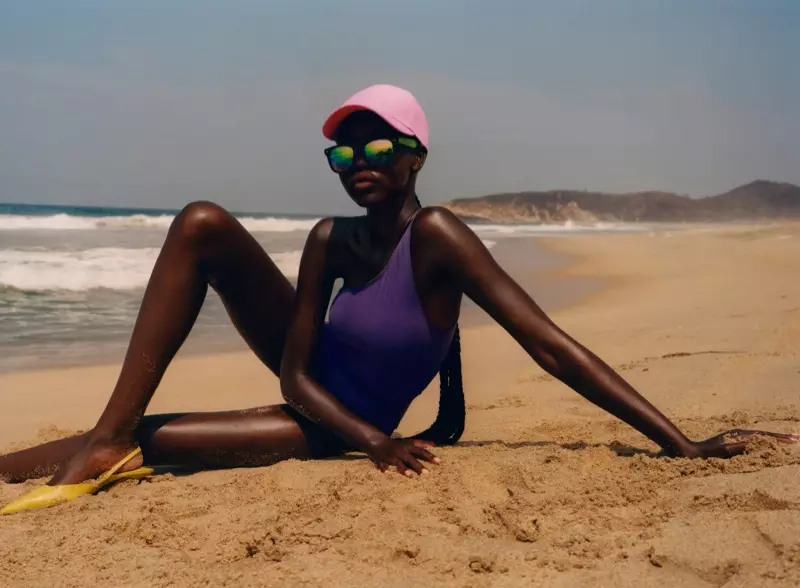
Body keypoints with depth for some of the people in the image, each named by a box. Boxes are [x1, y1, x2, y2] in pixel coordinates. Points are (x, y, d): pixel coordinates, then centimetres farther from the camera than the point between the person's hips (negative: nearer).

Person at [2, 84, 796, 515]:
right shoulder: (329, 241, -12)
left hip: (333, 429, -5)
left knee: (139, 443, -28)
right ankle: (104, 435, -12)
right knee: (201, 224, -14)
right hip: (311, 388, 6)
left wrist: (682, 444, -37)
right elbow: (296, 375, -11)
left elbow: (553, 347, -33)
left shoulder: (436, 236, -29)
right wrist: (377, 442, -28)